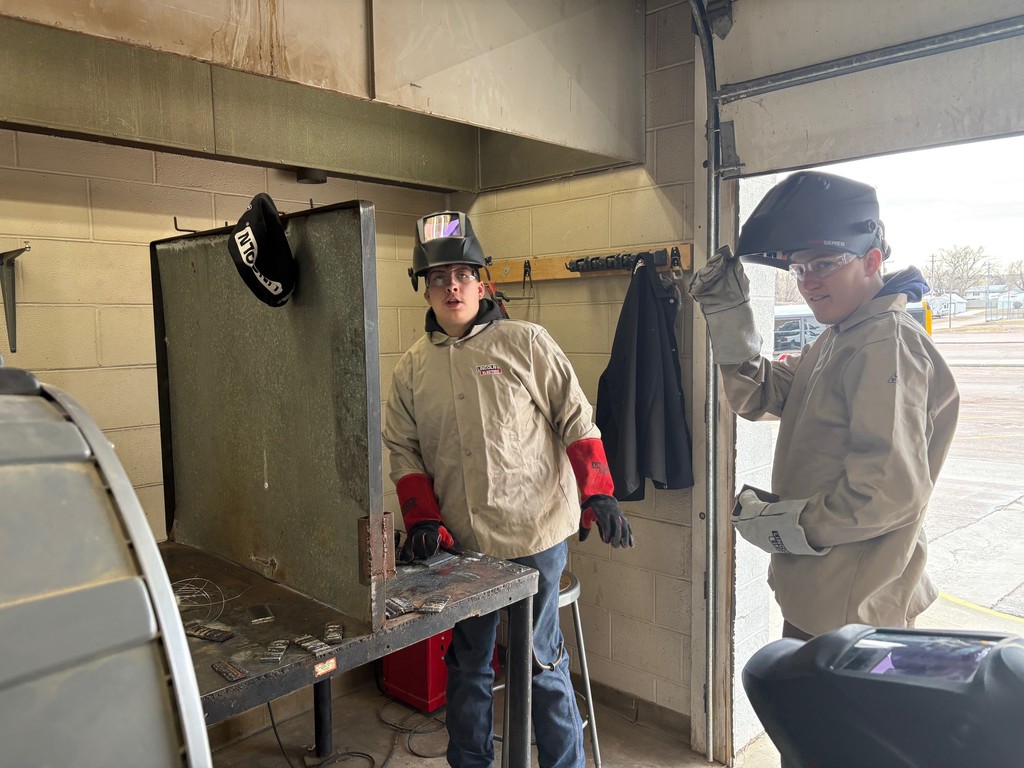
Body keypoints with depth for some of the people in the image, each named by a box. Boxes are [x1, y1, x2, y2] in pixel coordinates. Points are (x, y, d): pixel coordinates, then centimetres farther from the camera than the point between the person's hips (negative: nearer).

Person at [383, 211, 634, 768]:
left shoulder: (526, 343, -4)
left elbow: (576, 420, -4)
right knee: (466, 665, 18)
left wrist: (598, 494, -11)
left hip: (533, 535, -3)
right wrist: (423, 521, -2)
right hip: (459, 542, 4)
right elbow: (403, 450, 8)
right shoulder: (412, 368, 6)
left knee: (541, 663, 8)